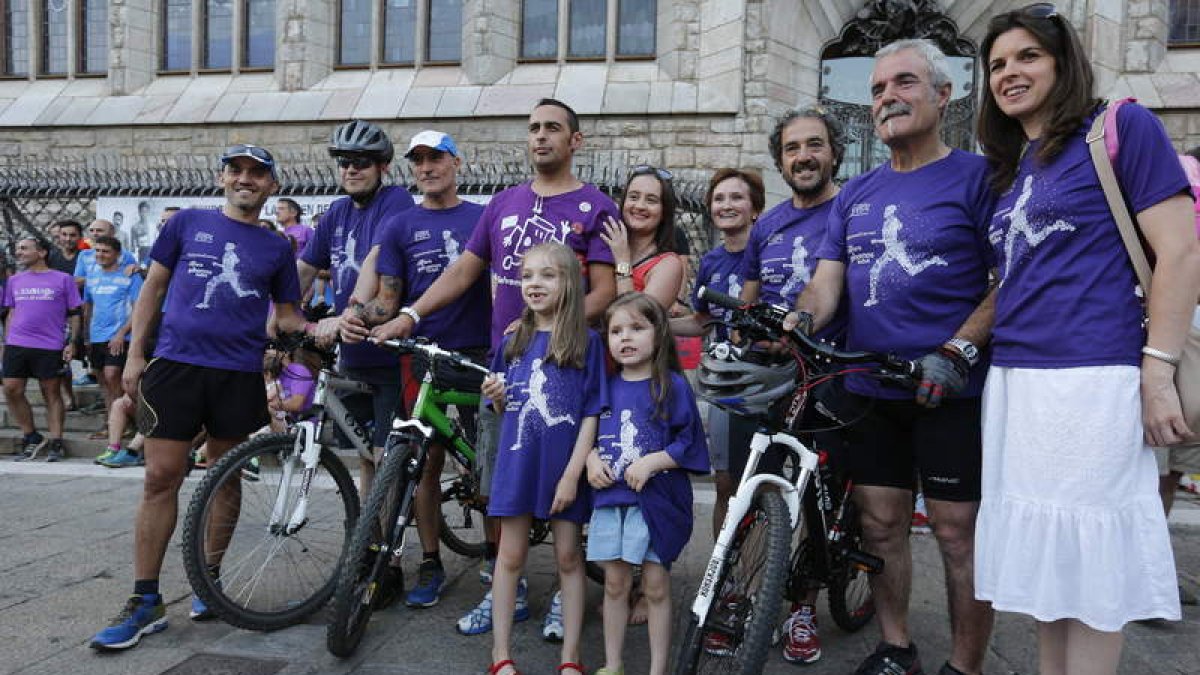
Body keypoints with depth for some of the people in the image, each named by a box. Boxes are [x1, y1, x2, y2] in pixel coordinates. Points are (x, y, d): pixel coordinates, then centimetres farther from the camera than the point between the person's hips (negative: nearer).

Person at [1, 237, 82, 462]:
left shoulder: (63, 279, 3)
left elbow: (74, 314, 3)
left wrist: (72, 343, -4)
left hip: (50, 347, -4)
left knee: (52, 393, 1)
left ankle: (55, 443, 6)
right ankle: (30, 437, 13)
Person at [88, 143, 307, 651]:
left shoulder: (277, 249, 9)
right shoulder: (188, 222, 8)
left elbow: (286, 315, 12)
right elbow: (153, 286, 10)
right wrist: (134, 353, 5)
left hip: (239, 374, 1)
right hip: (176, 363, -1)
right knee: (161, 479, -2)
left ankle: (210, 578, 26)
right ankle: (145, 601, 6)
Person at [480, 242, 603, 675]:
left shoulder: (586, 342, -6)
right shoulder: (512, 342, 5)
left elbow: (591, 413, -8)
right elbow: (505, 410, 13)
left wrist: (572, 473, -13)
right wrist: (497, 397, -10)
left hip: (563, 468, -3)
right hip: (518, 462, 3)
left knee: (568, 557, 8)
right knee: (510, 556, 10)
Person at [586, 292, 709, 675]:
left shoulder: (673, 386, -6)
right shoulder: (606, 386, 7)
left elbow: (689, 444, -7)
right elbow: (589, 434, 16)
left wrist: (652, 461, -19)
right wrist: (591, 458, -3)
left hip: (656, 499, -4)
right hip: (610, 498, 4)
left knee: (655, 586, 5)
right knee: (615, 583, 12)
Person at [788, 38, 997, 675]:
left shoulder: (978, 175, -1)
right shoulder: (854, 194, 13)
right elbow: (826, 280, 6)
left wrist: (959, 350, -18)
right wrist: (795, 326, -14)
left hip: (950, 391, -4)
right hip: (868, 389, 5)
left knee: (958, 532, 1)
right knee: (880, 524, 11)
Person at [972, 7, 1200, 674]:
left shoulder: (1122, 126, -1)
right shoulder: (1008, 167, 18)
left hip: (1094, 382, -7)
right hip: (1014, 381, 7)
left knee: (1090, 559, 1)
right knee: (1041, 551, 13)